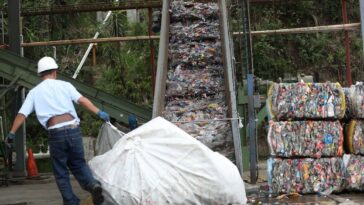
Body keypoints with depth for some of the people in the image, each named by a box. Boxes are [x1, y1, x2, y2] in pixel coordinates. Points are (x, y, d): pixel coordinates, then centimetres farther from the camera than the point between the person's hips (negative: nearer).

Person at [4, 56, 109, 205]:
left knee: (60, 171, 12)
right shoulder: (64, 85, 11)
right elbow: (82, 100, -3)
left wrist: (12, 133, 15)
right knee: (78, 163, 17)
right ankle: (91, 183, -9)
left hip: (55, 133, -1)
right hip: (73, 128, 1)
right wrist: (99, 113, -6)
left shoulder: (34, 92, 13)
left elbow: (22, 114, 9)